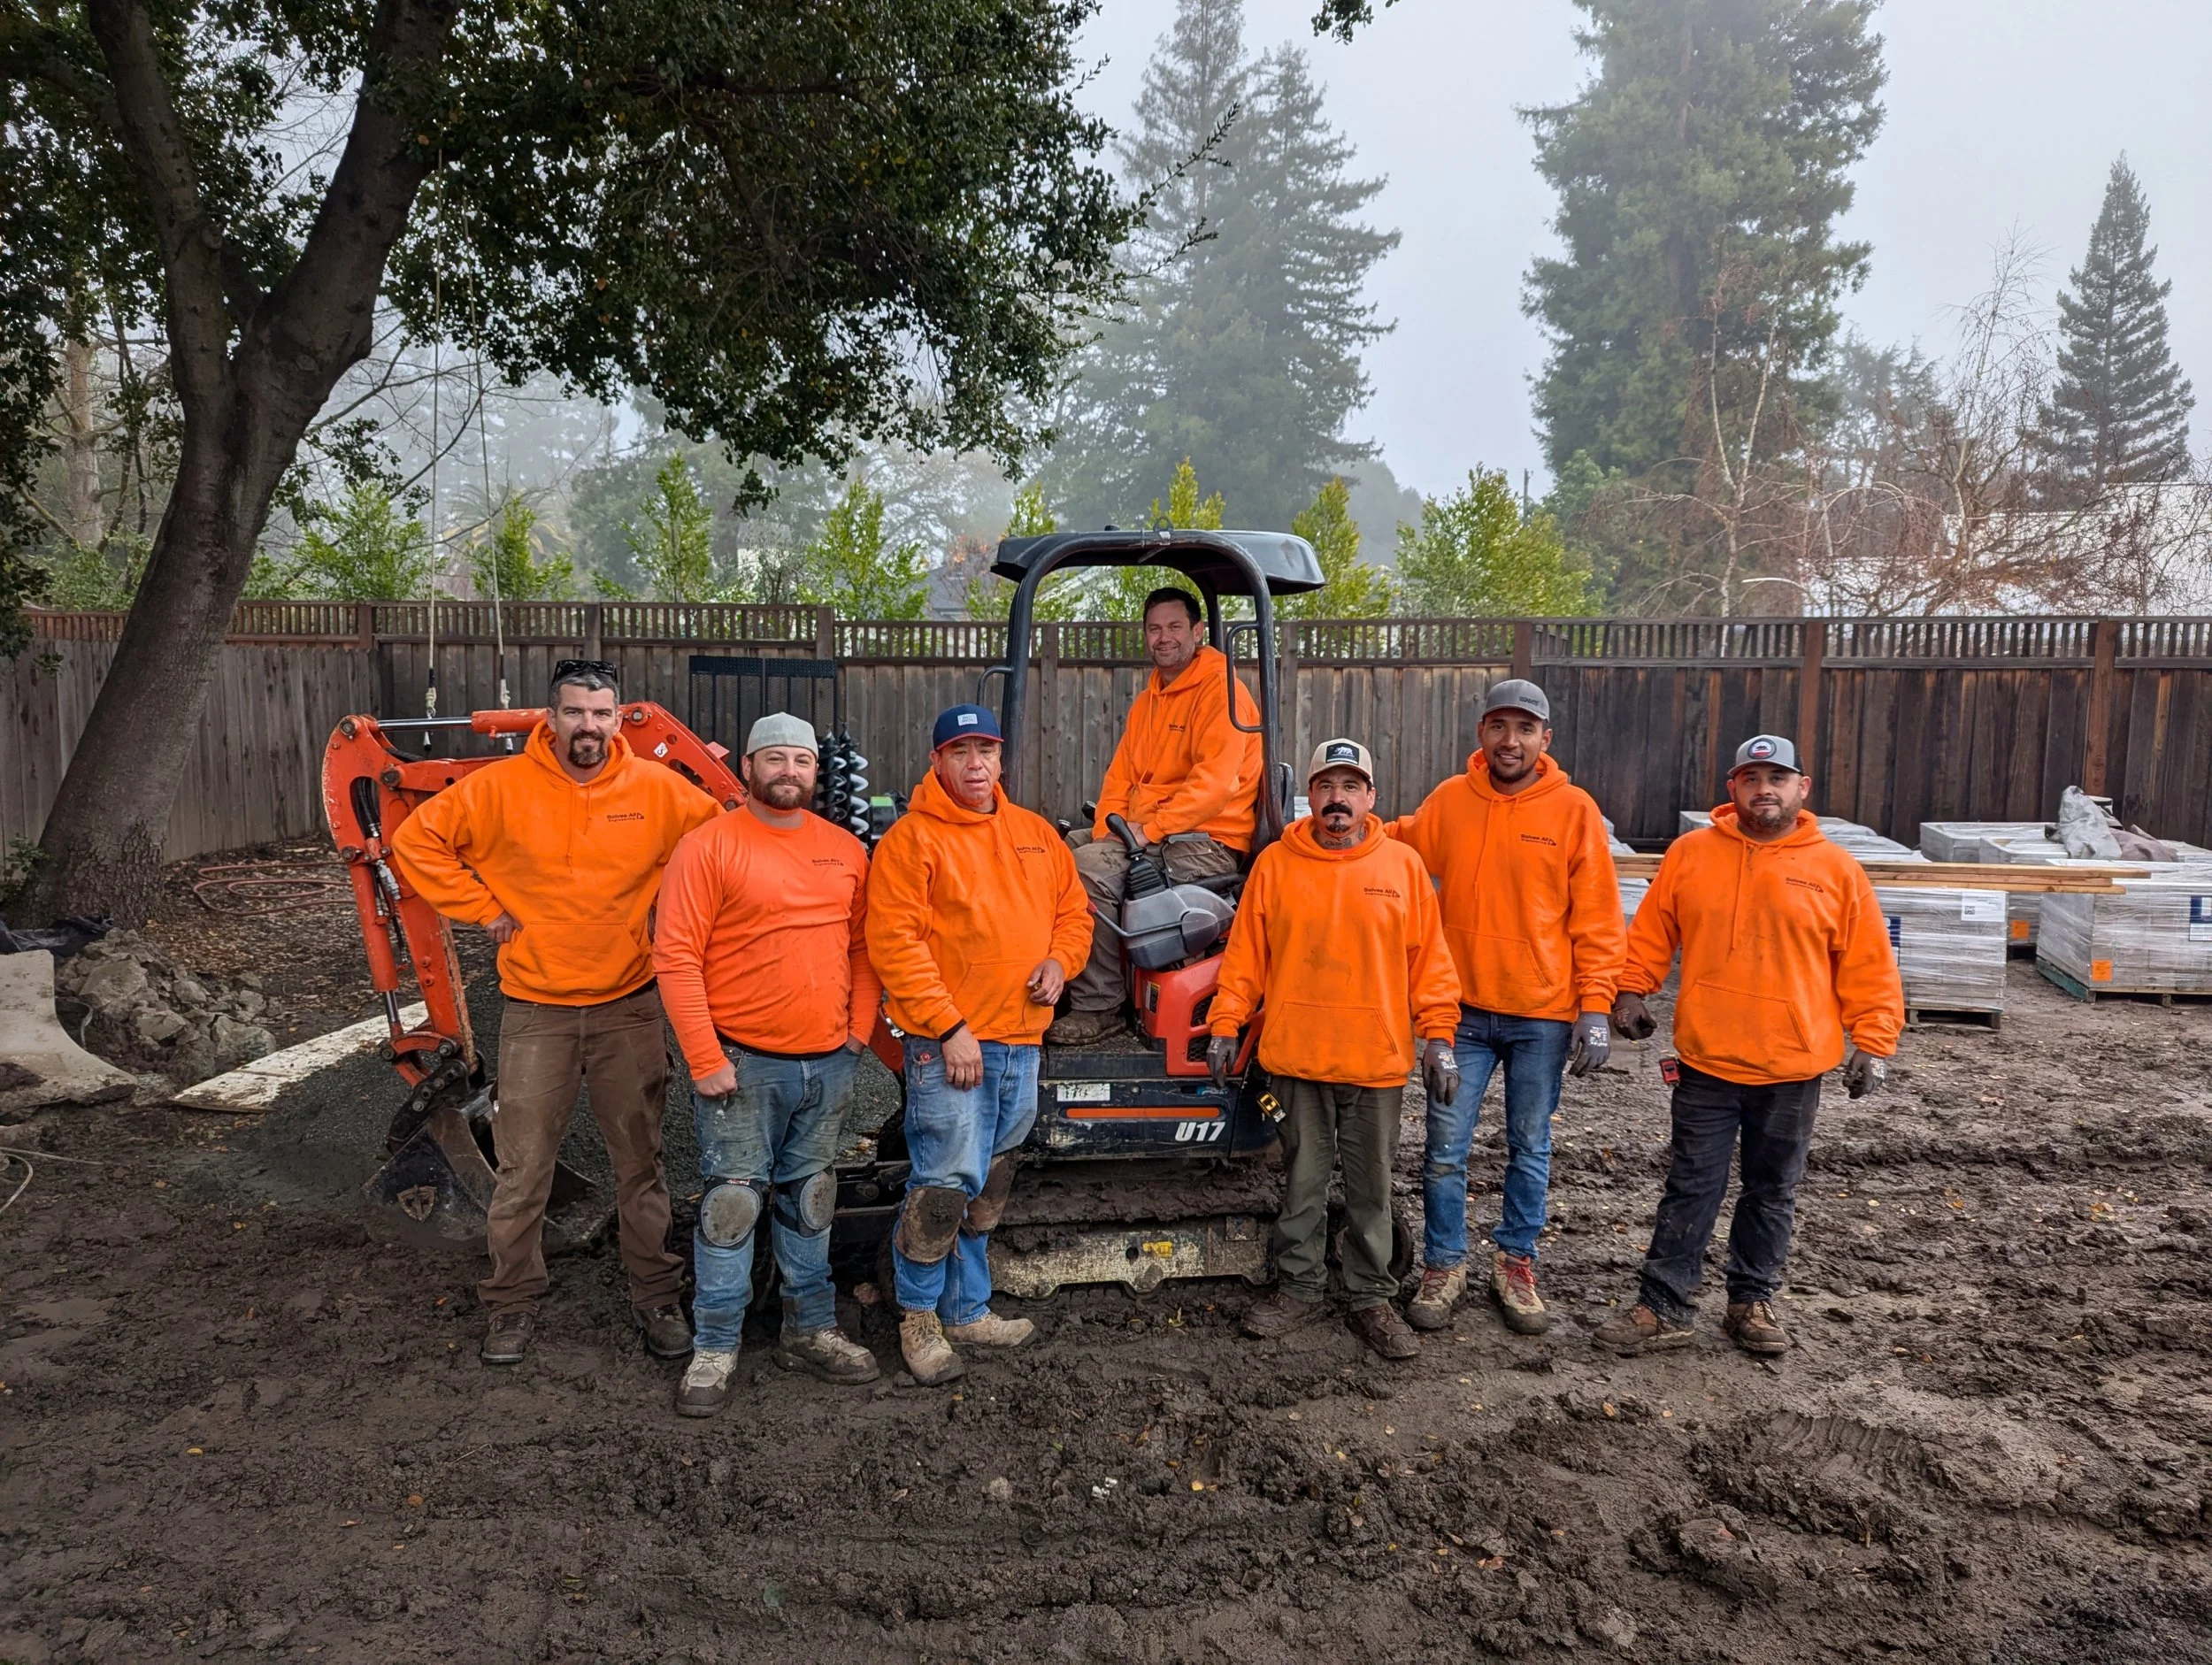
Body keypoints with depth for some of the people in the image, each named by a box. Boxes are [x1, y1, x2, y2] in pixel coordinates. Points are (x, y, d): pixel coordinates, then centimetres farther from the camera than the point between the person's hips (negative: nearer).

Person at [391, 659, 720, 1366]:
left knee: (640, 1162, 11)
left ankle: (657, 1297, 25)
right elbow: (417, 841, 0)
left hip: (631, 1006, 1)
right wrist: (482, 908, -4)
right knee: (523, 1169, 7)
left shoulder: (657, 790, -4)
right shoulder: (501, 787, -6)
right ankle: (512, 1303, 24)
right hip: (537, 1009, -1)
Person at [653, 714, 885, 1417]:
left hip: (828, 1064, 5)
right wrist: (705, 1060, -15)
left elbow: (863, 945, 13)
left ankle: (810, 1331, 28)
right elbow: (676, 958, -12)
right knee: (732, 1204, 0)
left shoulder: (846, 851, 8)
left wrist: (859, 1028, 3)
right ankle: (714, 1348, 13)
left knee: (810, 1202, 16)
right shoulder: (708, 847, -8)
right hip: (742, 1063, -5)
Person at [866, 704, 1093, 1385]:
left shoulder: (1036, 833, 14)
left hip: (1021, 1040, 7)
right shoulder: (911, 838, -6)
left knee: (988, 1188, 16)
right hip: (947, 1042, -6)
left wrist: (1058, 960, 0)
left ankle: (967, 1310, 30)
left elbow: (1073, 909, 22)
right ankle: (919, 1318, 12)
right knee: (945, 1184, -7)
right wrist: (949, 1028, -17)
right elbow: (895, 942, -13)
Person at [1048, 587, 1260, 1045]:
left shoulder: (1221, 689, -9)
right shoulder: (1147, 702, 20)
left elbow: (1215, 781, -20)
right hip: (1141, 834, 9)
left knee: (1090, 868, -26)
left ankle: (1099, 1006, -19)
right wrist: (1107, 831, -3)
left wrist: (1151, 829, -23)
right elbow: (1121, 775, 16)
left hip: (1207, 844, -9)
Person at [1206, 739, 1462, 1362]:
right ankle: (1298, 1288, 25)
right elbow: (1245, 954, 3)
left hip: (1379, 1060, 0)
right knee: (1302, 1181, 11)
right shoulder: (1275, 864, 1)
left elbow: (1428, 959, 2)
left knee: (1372, 1187, 10)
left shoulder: (1402, 865, 1)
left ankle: (1370, 1299, 23)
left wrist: (1437, 1036, -2)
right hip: (1297, 1057, 0)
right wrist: (1225, 1025, 0)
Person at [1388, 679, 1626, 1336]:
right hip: (1463, 1008, 1)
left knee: (1530, 1149, 12)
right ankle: (1443, 1266, 20)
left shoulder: (1574, 810, -4)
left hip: (1543, 1014, -1)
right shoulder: (1448, 801, 0)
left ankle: (1516, 1264, 28)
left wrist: (1595, 1007, -9)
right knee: (1446, 1146, 5)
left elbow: (1597, 920, -4)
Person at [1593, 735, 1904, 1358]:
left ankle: (1753, 1302, 29)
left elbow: (1869, 967, 1)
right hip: (1706, 1059, 0)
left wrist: (1873, 1042, -2)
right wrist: (1630, 991, -2)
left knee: (1772, 1191, 14)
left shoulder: (1836, 870, -2)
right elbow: (1650, 933, 7)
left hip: (1794, 1067, 1)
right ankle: (1663, 1309, 12)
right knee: (1692, 1188, 5)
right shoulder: (1690, 854, 0)